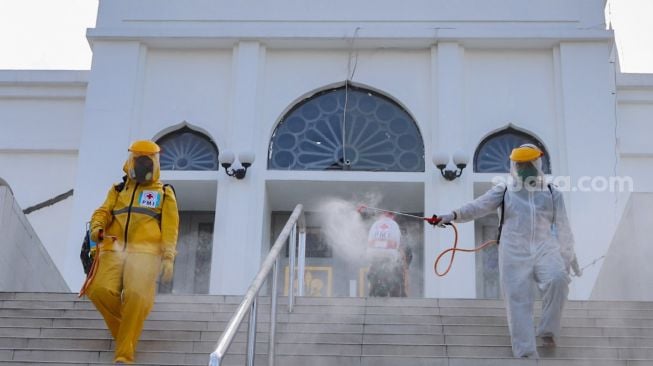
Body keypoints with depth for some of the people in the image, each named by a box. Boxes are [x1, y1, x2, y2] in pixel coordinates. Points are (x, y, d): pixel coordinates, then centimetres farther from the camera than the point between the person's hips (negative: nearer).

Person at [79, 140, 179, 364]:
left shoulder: (164, 194, 18)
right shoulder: (118, 191, 26)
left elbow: (170, 227, 8)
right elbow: (103, 212, 11)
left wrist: (168, 258, -6)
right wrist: (97, 227, -14)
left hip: (145, 251, -2)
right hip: (114, 249, 3)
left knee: (137, 297, -25)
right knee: (100, 290, -22)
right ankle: (126, 328, 5)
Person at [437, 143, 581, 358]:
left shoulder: (552, 194, 12)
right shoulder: (504, 191, 8)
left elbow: (562, 228, 17)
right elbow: (478, 206, -6)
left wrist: (570, 258, 21)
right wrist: (455, 215, -24)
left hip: (545, 250, 0)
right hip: (514, 254, 0)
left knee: (558, 279, -28)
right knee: (518, 302, -6)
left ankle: (547, 332, -13)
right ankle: (526, 354, -1)